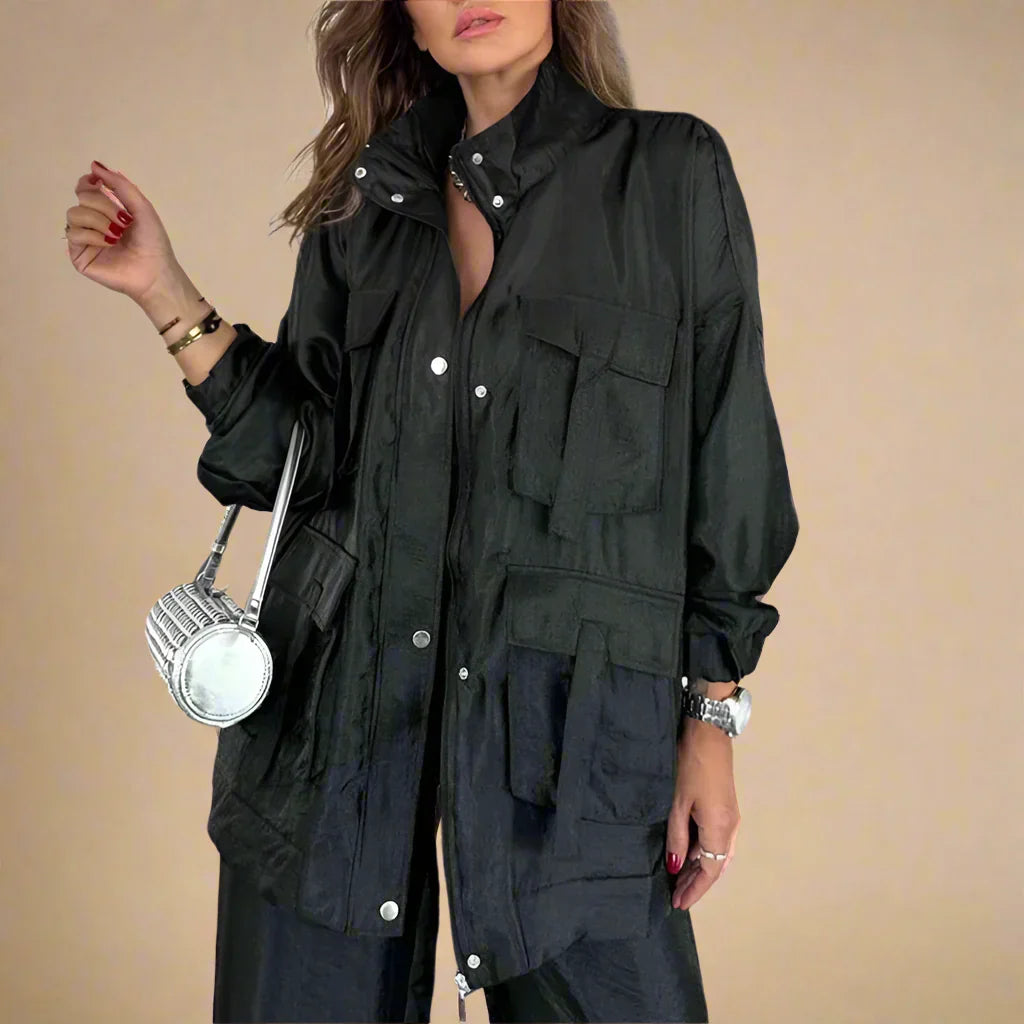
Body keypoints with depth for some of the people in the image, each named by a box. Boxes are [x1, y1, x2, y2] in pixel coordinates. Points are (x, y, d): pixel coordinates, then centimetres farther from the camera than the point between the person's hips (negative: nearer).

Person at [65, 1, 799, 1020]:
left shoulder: (672, 171, 0)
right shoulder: (370, 200, 9)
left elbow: (725, 466, 0)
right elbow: (300, 449, 10)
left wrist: (712, 718, -2)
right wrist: (164, 292, 4)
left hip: (568, 715, -3)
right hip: (344, 699, 3)